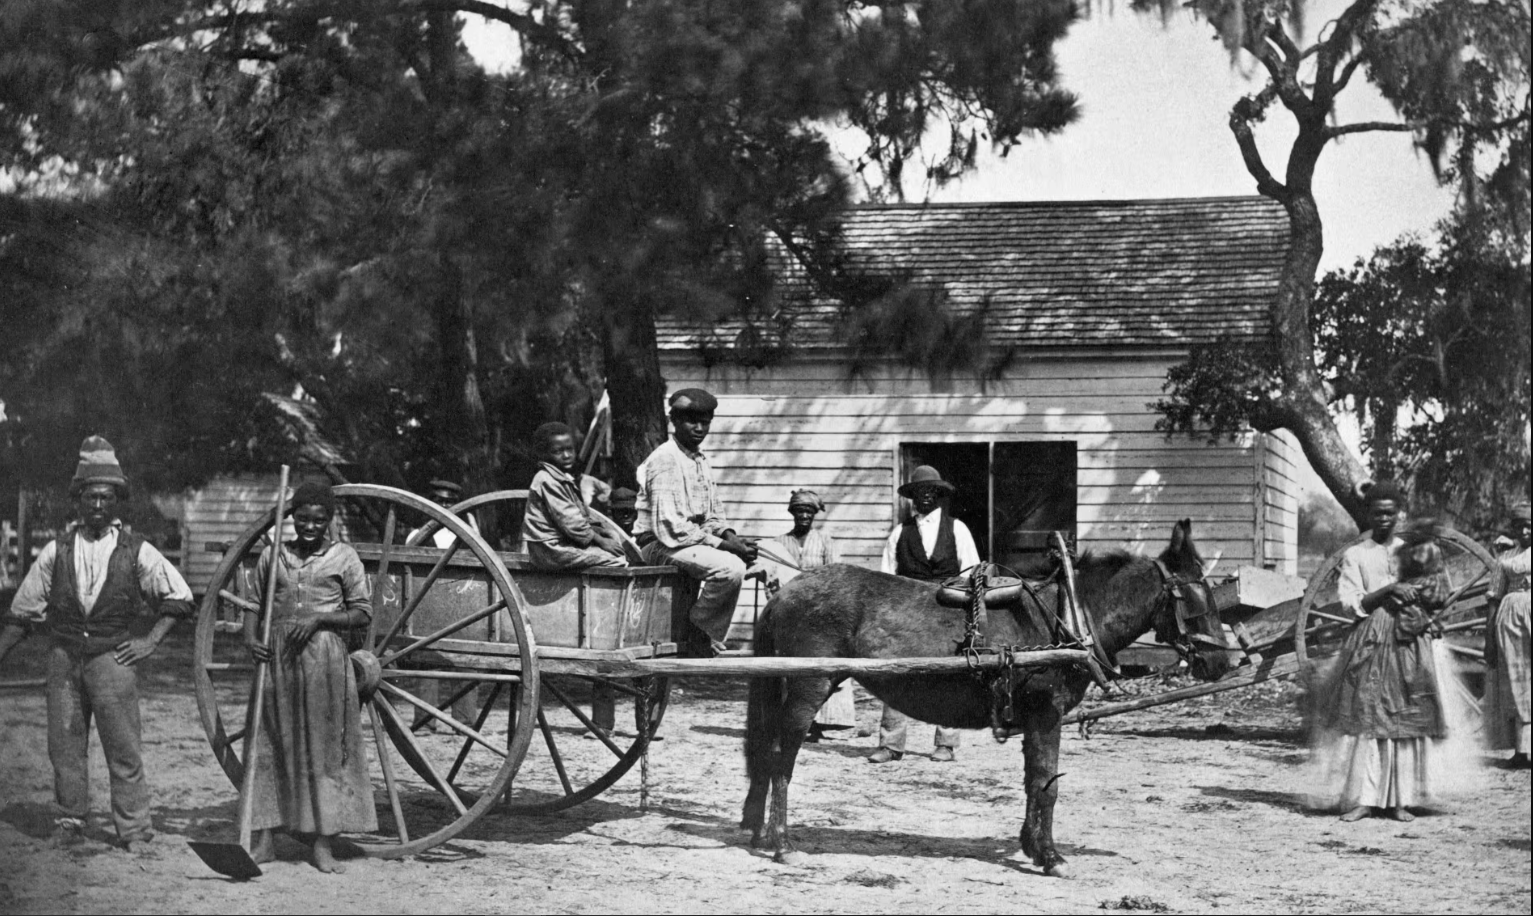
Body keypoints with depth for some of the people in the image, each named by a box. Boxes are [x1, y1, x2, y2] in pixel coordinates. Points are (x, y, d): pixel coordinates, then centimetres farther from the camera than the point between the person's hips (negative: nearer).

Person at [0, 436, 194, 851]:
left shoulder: (136, 552, 1)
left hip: (113, 657, -2)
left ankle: (134, 832, 1)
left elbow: (180, 597, 8)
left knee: (124, 748, -4)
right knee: (64, 744, 5)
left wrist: (149, 642, 1)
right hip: (64, 657, 2)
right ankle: (69, 825, 16)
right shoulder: (57, 551, 5)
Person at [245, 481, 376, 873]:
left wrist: (318, 619, -13)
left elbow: (363, 613, 1)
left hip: (324, 656, -2)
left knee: (325, 747, -1)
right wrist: (250, 637, -5)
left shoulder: (343, 558, 3)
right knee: (271, 745, 2)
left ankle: (324, 843, 4)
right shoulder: (272, 556, 11)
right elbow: (254, 602, 14)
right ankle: (262, 838, 6)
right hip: (277, 656, 2)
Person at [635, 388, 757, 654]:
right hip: (661, 546, -10)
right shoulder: (665, 460, -15)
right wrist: (723, 544, -21)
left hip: (693, 541, 10)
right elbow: (669, 527, -22)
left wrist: (731, 537, -2)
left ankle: (712, 642, 3)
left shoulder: (701, 460, 15)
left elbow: (713, 514, 20)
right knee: (729, 567, -29)